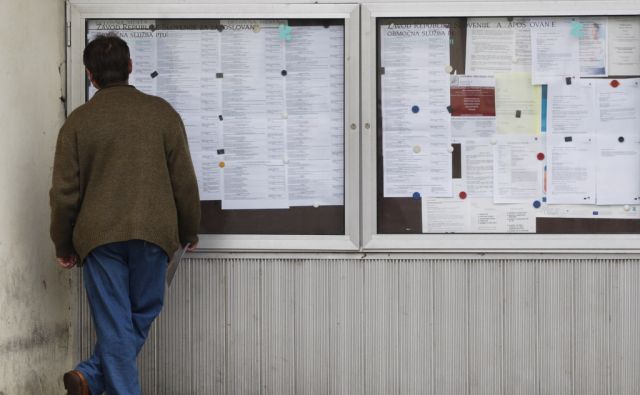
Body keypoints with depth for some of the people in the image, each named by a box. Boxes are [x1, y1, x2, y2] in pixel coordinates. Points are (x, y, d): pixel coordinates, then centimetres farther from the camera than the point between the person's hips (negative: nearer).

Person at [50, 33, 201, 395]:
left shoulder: (79, 121, 1)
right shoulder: (161, 113, 1)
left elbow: (65, 192, 2)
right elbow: (184, 181, 3)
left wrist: (64, 247, 14)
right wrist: (190, 233, 17)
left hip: (100, 236, 0)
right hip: (153, 232, 0)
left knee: (115, 325, 4)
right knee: (142, 316, 13)